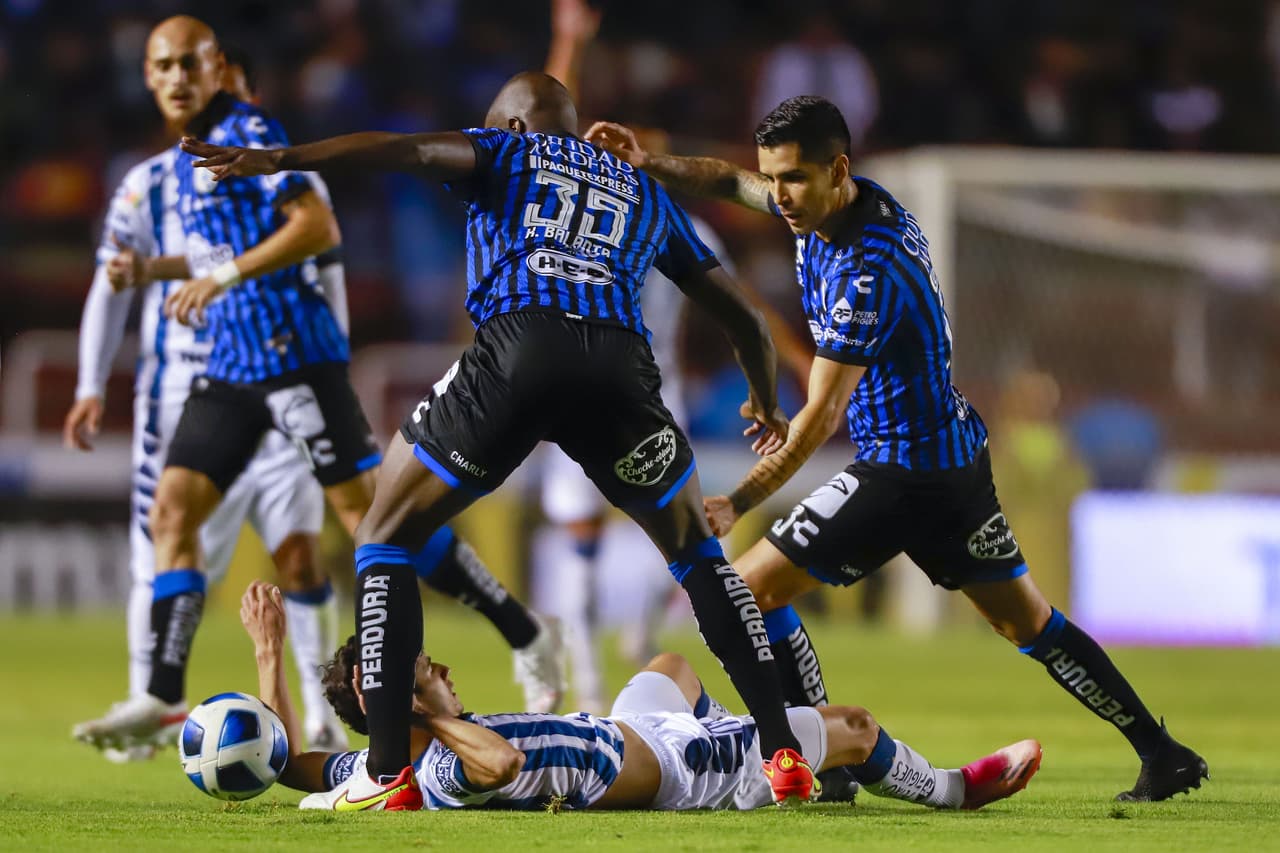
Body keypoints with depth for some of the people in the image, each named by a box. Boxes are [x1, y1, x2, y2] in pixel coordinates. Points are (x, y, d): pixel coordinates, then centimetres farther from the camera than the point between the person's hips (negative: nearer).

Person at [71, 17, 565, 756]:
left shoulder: (250, 133, -9)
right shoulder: (183, 163, 18)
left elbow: (318, 227, -18)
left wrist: (225, 276, -22)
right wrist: (152, 269, 14)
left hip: (291, 353, -9)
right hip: (230, 363, 9)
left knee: (370, 510, -10)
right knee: (173, 511, -1)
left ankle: (527, 638, -3)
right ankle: (163, 701, -1)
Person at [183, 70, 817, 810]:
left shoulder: (507, 152, 26)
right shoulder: (645, 193, 36)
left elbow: (411, 149, 4)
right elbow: (743, 316, 40)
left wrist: (280, 159, -7)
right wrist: (768, 403, 59)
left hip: (517, 350, -3)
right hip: (622, 361, 3)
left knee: (387, 537, 15)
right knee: (696, 549, 27)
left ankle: (389, 772, 1)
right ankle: (783, 750, 15)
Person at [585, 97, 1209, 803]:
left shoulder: (867, 273, -26)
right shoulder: (860, 198, 0)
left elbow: (821, 418, -25)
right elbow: (733, 183, 15)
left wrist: (737, 503, -26)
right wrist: (649, 164, -1)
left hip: (903, 471, -10)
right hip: (956, 451, 10)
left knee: (748, 587, -7)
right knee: (1027, 621, 18)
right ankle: (1164, 756, 22)